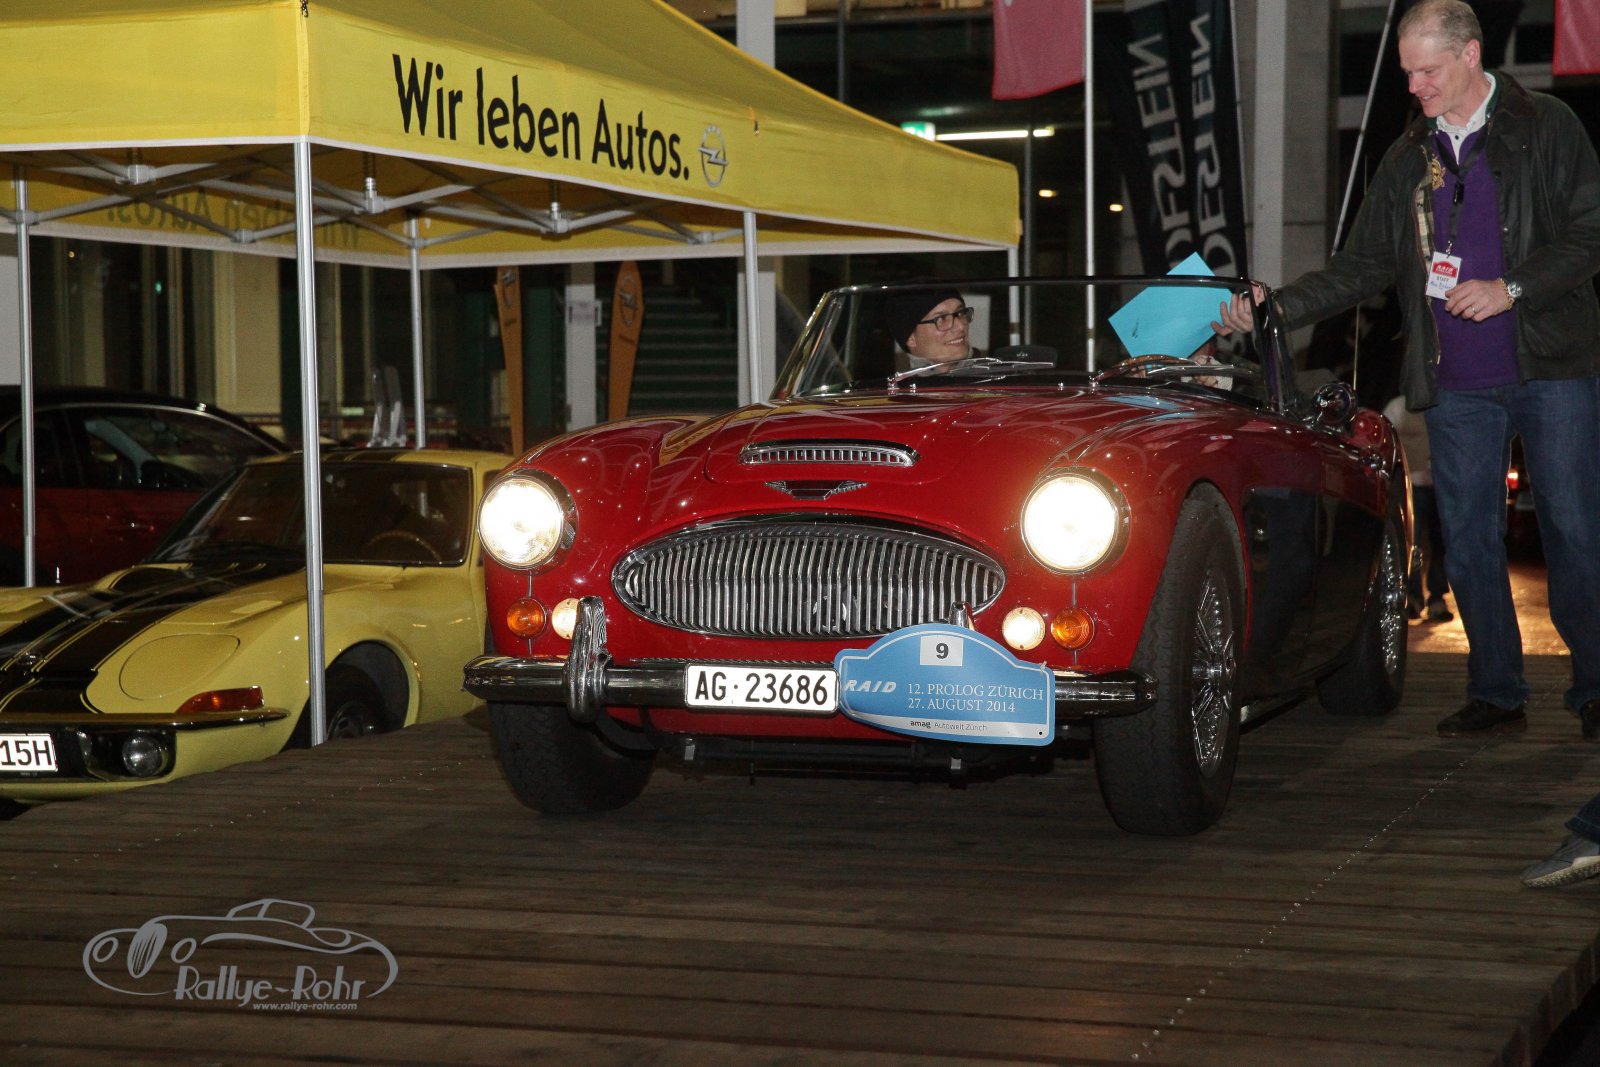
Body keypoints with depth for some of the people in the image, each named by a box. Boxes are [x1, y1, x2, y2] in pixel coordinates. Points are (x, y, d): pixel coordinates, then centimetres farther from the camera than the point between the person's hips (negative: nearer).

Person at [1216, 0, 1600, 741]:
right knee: (1467, 539, 3)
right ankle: (1495, 693, 12)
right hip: (1457, 384, 4)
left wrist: (1510, 289, -14)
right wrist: (1276, 308, 1)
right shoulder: (1409, 158, 14)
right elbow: (1364, 267, 13)